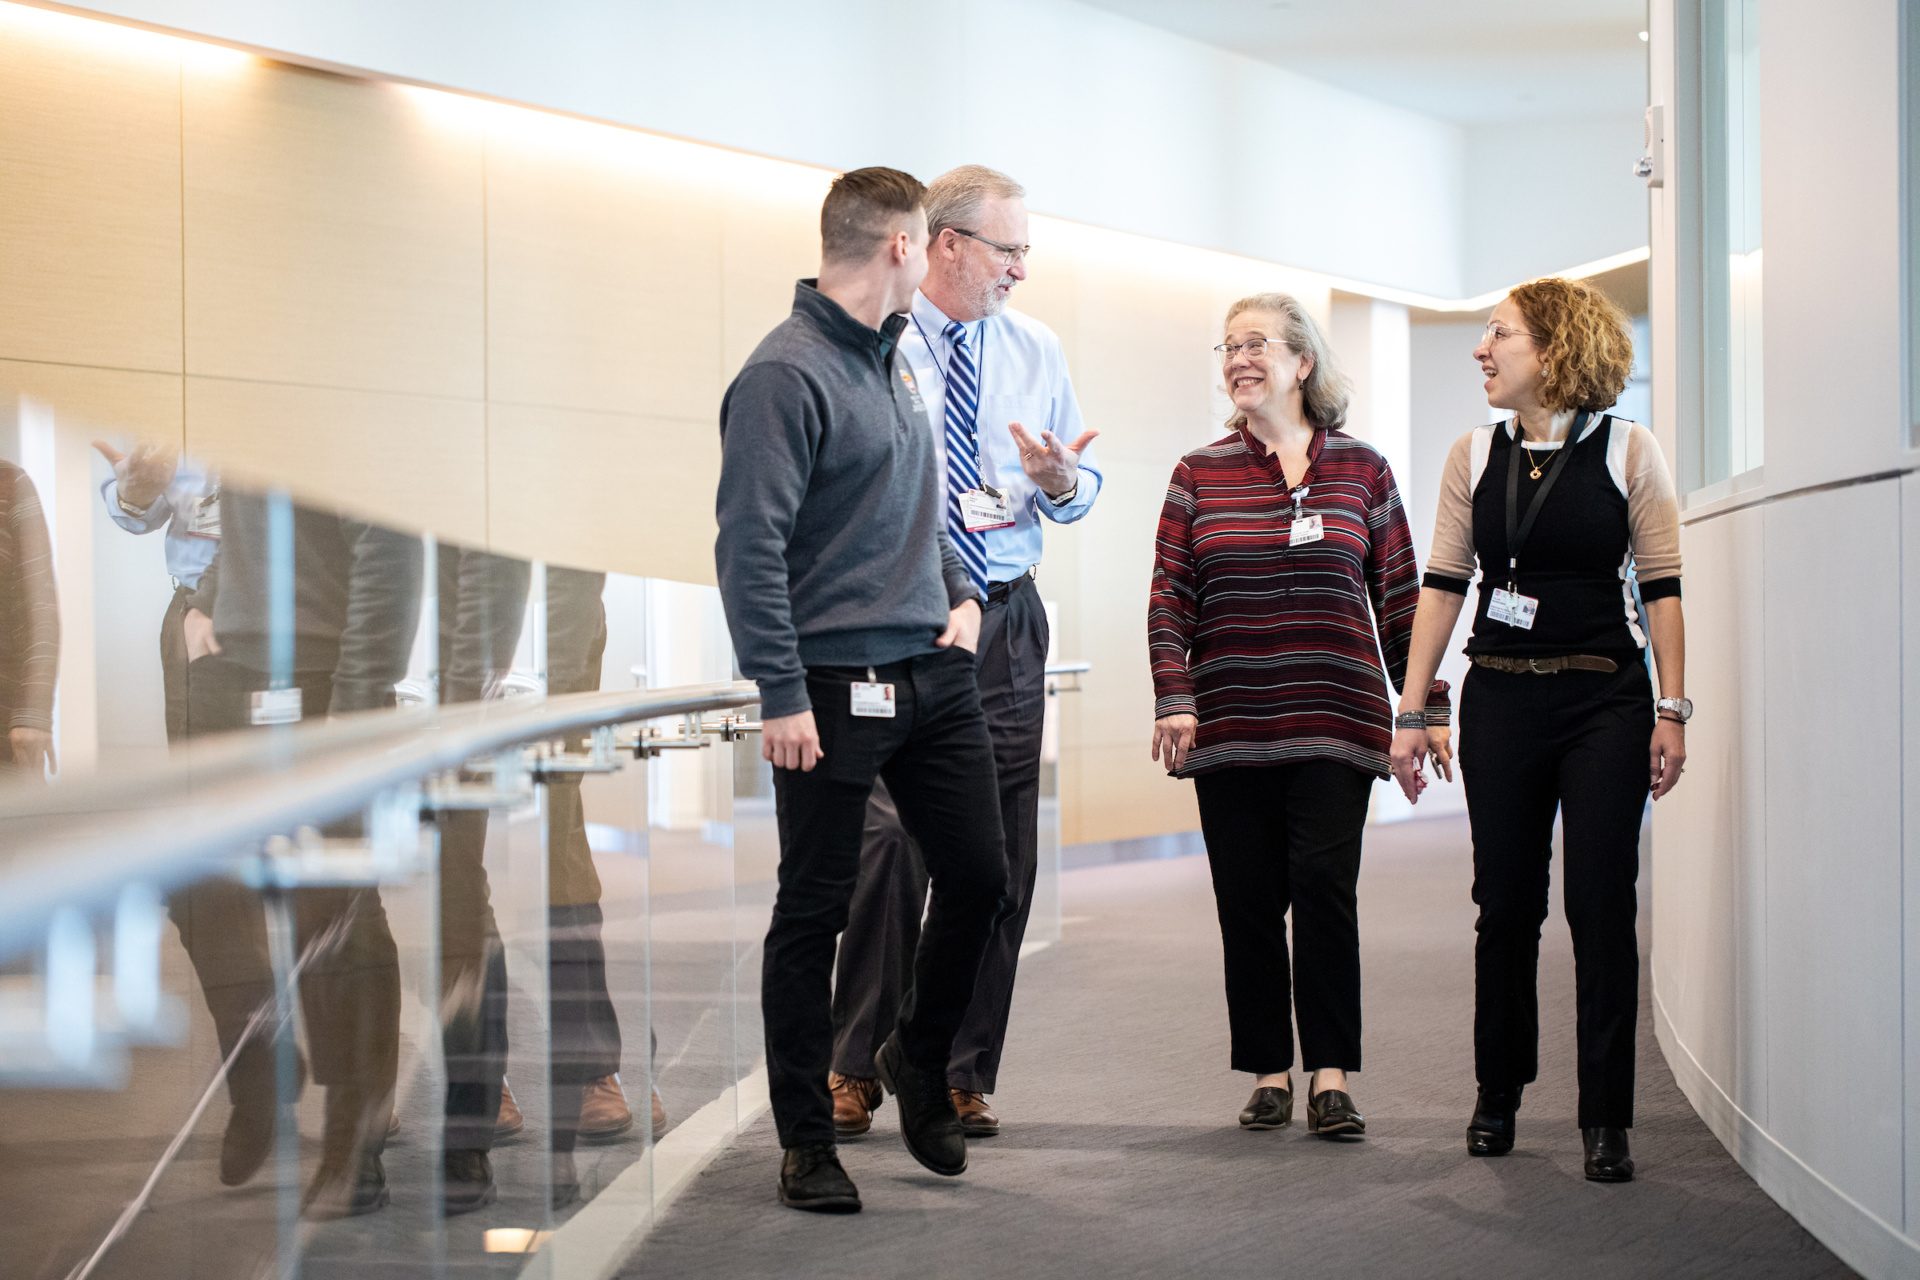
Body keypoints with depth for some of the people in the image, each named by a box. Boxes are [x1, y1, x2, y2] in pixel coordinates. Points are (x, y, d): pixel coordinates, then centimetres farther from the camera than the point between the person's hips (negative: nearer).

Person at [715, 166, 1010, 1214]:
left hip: (934, 672, 8)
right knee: (815, 910, 2)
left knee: (977, 875, 10)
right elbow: (751, 546, -18)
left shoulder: (893, 359, 14)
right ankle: (806, 1140, 11)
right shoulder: (787, 373, -14)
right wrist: (782, 695, -21)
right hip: (836, 686, -8)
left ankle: (920, 1058, 34)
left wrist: (960, 591, 12)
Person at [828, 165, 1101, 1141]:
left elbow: (1082, 490, 15)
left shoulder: (1035, 349, 10)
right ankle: (856, 1069, 3)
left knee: (999, 856, 5)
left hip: (1005, 623, 4)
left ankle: (965, 1075, 15)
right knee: (888, 840, -11)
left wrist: (1060, 481, -8)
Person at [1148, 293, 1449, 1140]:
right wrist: (1174, 700, -8)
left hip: (1335, 723, -1)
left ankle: (1331, 1076, -3)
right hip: (1230, 728, 1)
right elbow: (1169, 599, 4)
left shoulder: (1361, 469, 8)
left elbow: (1400, 599, 9)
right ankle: (1268, 1072, 11)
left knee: (1325, 890, -9)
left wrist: (1428, 708, 4)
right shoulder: (1199, 474, 8)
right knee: (1248, 902, 2)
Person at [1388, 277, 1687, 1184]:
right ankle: (1498, 1095, 22)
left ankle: (1606, 1118, 2)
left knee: (1601, 905, -4)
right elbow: (1443, 587, 7)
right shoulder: (1474, 457, 7)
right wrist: (1411, 710, 2)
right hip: (1501, 697, 3)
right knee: (1505, 904, 7)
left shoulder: (1627, 452, -1)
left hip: (1604, 699, -3)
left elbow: (1662, 588, -1)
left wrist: (1671, 711, -6)